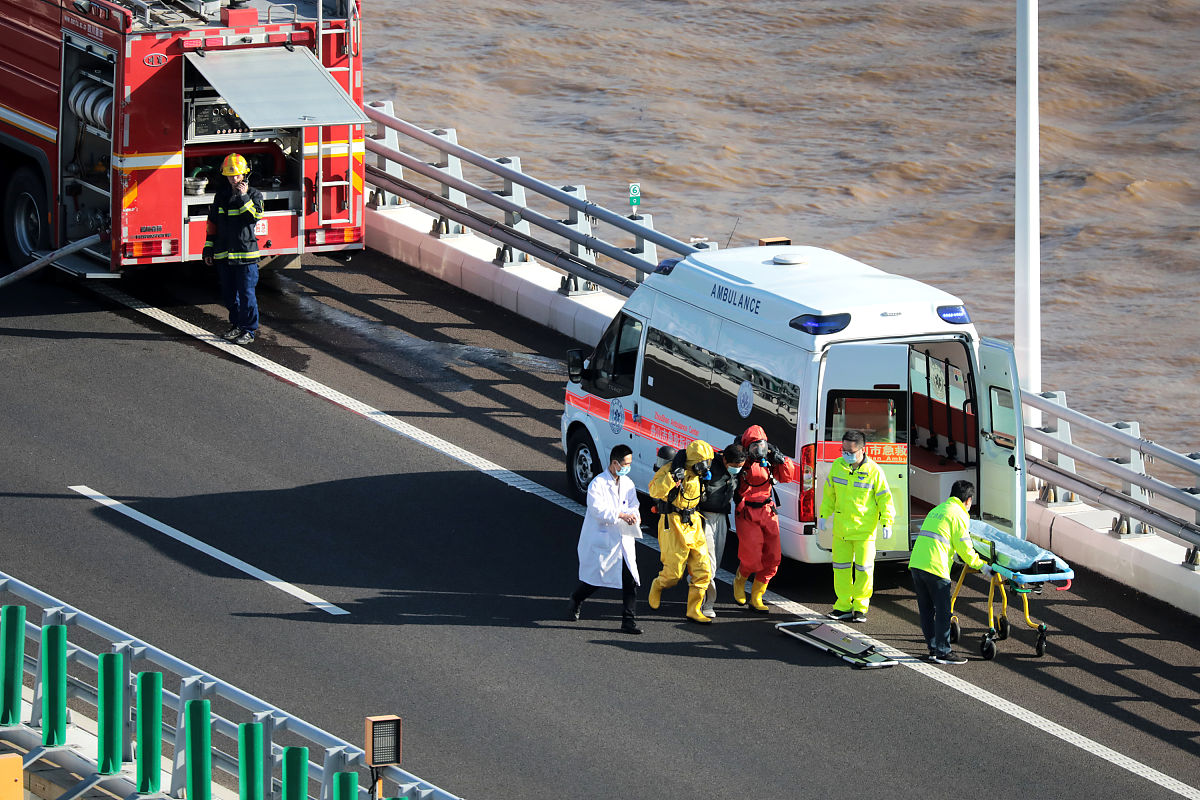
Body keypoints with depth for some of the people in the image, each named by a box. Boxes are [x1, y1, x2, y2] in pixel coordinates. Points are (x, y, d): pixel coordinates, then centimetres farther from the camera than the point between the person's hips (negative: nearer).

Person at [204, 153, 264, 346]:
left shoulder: (254, 194, -3)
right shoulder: (221, 195, 10)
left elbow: (255, 216, -19)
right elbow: (213, 222, 15)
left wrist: (244, 197, -22)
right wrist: (209, 248, 13)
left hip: (245, 252, -5)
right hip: (224, 254, 5)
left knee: (246, 293, -5)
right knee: (229, 294, 12)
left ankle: (249, 330, 2)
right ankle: (237, 325, 25)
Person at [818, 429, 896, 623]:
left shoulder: (874, 471, -12)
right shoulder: (837, 466, -1)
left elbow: (884, 498, -7)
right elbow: (829, 493, 13)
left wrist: (886, 522, -12)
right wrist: (824, 514, 13)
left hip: (864, 529, -4)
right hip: (841, 526, 4)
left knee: (864, 568, -1)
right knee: (841, 565, 10)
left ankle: (860, 607, 11)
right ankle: (843, 605, 19)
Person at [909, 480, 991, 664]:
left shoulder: (937, 510, 24)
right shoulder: (959, 515, -2)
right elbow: (964, 549, -5)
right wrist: (981, 566, 9)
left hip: (916, 564, 8)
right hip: (935, 567, -8)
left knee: (927, 609, 13)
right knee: (943, 611, -2)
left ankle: (933, 648, 19)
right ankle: (943, 652, -2)